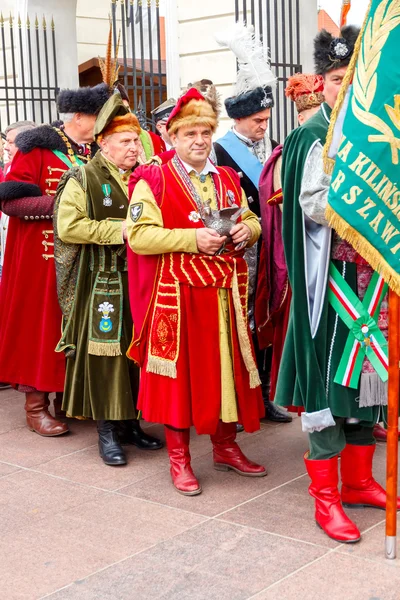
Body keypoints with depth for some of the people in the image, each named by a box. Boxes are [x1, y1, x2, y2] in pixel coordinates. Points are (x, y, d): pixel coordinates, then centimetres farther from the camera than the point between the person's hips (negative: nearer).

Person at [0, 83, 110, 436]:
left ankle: (68, 393, 22)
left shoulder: (95, 152, 10)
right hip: (42, 256, -6)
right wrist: (59, 202, -20)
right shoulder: (38, 149, -7)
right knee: (40, 322, 1)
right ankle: (36, 403, 9)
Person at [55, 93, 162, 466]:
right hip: (101, 283, -5)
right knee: (104, 351, -3)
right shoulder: (83, 179, -3)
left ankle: (130, 423, 20)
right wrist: (118, 230, -16)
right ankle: (107, 431, 7)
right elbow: (68, 226, -14)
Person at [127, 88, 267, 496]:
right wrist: (192, 238, -20)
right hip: (177, 291, -5)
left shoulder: (227, 180, 14)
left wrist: (246, 231, -3)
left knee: (225, 365, 11)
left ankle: (225, 447, 27)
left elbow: (252, 221, 22)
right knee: (180, 370, 1)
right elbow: (138, 235, -13)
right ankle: (179, 458, 14)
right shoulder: (153, 181, -4)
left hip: (226, 290, 5)